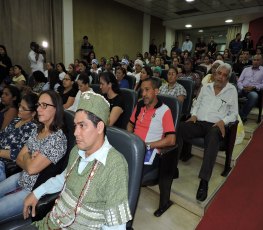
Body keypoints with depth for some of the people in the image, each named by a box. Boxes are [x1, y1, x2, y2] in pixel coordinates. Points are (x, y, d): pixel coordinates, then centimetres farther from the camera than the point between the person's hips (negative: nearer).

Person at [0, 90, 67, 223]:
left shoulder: (58, 138, -25)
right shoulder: (38, 130, 1)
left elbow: (32, 168, -24)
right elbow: (19, 159, 4)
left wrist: (26, 156, -6)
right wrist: (30, 159, -15)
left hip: (34, 190, -7)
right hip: (21, 178, 8)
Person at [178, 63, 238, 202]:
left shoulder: (232, 90, 11)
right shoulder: (206, 87, 19)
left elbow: (234, 113, 10)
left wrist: (223, 121, -9)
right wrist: (194, 115, 4)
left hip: (215, 125, -3)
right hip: (198, 123, 3)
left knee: (213, 136, -40)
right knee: (180, 127, -31)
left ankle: (204, 181, -39)